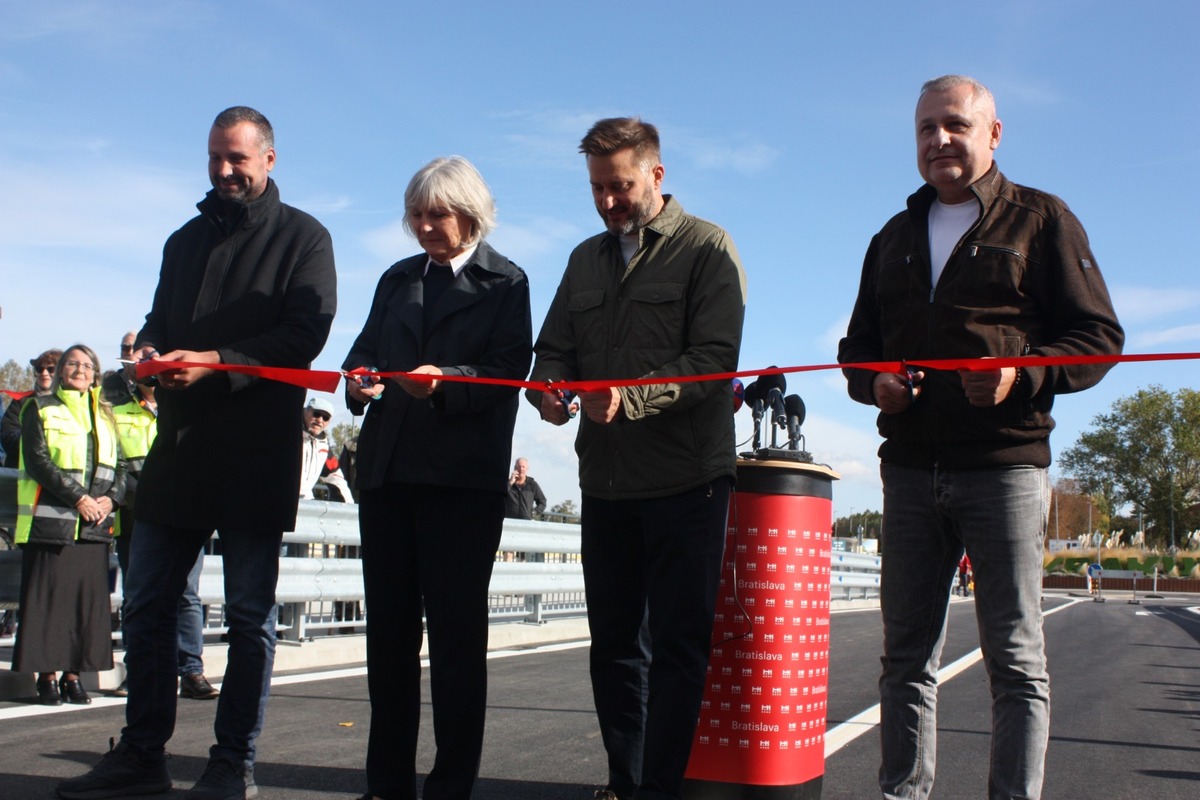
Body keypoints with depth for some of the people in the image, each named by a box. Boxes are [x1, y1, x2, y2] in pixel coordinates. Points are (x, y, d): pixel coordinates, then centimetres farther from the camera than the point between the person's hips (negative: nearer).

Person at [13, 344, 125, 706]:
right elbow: (37, 460, -7)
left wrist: (111, 498, -5)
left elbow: (121, 465, 14)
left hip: (94, 525, 4)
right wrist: (77, 498, -14)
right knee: (49, 598, -3)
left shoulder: (104, 416, 18)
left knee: (88, 600, 3)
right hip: (51, 522, -4)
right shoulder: (40, 408, 5)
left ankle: (73, 674, 10)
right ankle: (47, 676, 4)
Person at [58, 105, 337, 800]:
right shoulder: (187, 239, 21)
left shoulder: (303, 237, 1)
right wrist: (151, 348, -1)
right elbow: (161, 317, 24)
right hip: (181, 446, 6)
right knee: (147, 604, 7)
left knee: (250, 613, 1)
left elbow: (305, 334, -11)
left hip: (256, 455, -6)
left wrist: (217, 363, -21)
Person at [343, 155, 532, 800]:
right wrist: (360, 380, -8)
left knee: (456, 631, -2)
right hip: (387, 471, 5)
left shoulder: (505, 282, 4)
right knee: (388, 627, 7)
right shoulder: (398, 279, 20)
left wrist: (445, 382, -23)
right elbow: (364, 350, 14)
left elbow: (507, 373, -7)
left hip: (464, 478, -5)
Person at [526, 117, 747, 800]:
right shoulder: (586, 259, 17)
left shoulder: (708, 249, -2)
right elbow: (555, 346, 15)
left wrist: (632, 397, -26)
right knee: (616, 642, 11)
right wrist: (548, 386, -8)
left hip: (686, 479, -5)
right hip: (606, 480, 6)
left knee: (677, 644, -1)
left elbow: (715, 358, -13)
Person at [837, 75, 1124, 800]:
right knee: (907, 653, 7)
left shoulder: (1042, 220, 4)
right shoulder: (894, 238, 20)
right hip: (910, 470, 5)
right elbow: (858, 343, 24)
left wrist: (1024, 373, -18)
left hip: (1005, 466, -4)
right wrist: (872, 380, 1)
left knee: (1016, 657, -1)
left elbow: (1099, 337, 0)